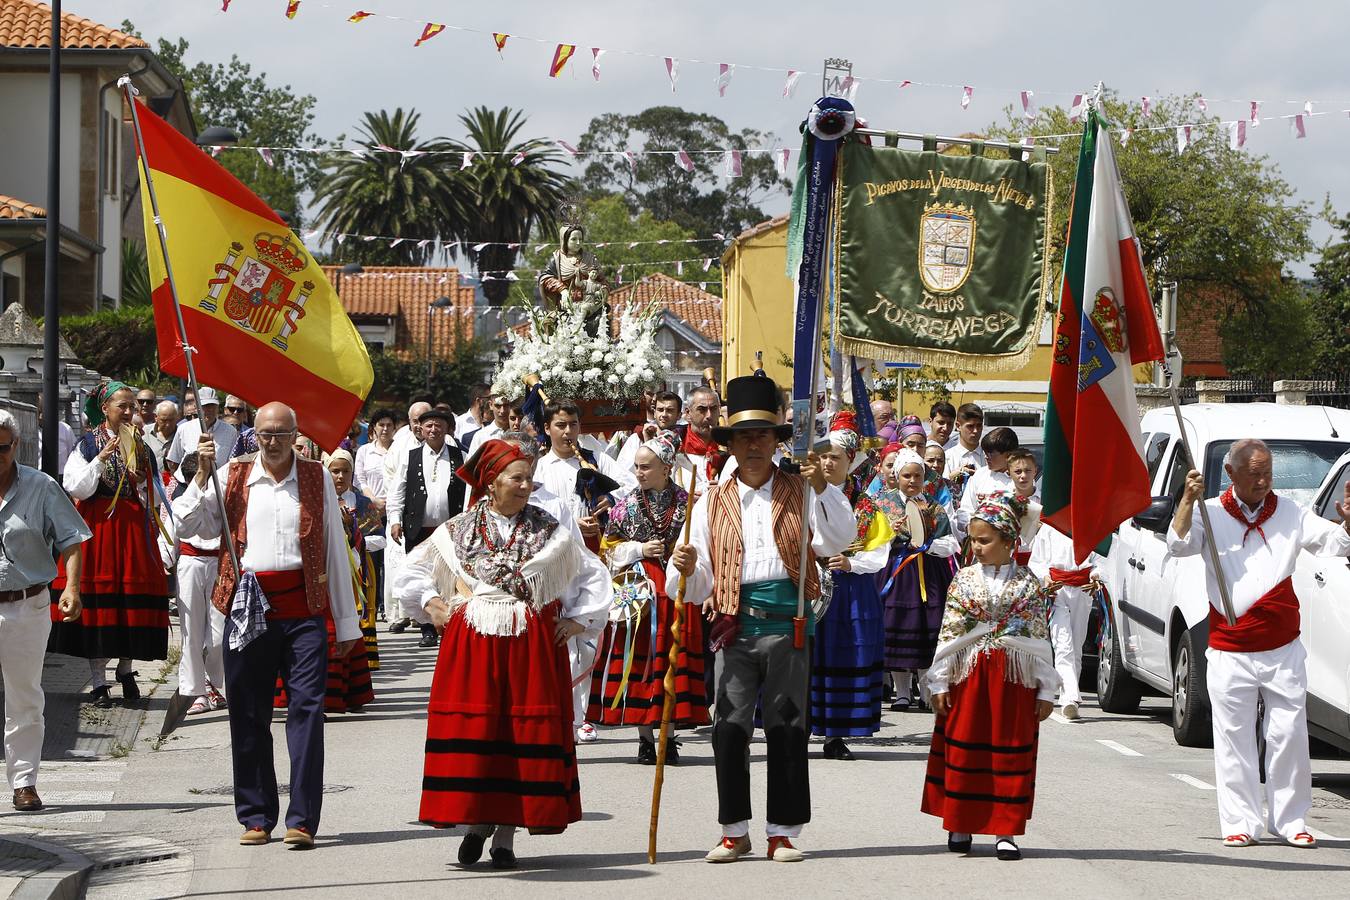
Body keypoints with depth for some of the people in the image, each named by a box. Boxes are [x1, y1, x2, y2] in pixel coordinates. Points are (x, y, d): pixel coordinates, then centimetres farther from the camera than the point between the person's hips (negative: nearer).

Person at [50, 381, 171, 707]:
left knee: (133, 600, 1)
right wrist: (100, 459, -15)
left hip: (135, 528, 3)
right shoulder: (87, 445, 2)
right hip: (99, 528, -3)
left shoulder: (142, 447, 12)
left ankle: (126, 669, 18)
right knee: (99, 597, -4)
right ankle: (98, 680, 3)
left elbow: (153, 494, 13)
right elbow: (75, 488, -8)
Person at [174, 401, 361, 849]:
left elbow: (335, 550, 11)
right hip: (248, 610, 1)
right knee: (248, 715, 5)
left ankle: (302, 819, -7)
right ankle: (256, 816, 15)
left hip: (304, 610, -1)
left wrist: (346, 622, 10)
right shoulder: (232, 476, 10)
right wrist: (202, 475, -8)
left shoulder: (317, 478, 9)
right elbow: (187, 525, 3)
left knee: (306, 710, -8)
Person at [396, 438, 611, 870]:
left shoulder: (549, 533, 5)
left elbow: (594, 575, 14)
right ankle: (477, 822, 10)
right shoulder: (457, 531, 5)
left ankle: (506, 835, 4)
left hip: (531, 647, 0)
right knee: (472, 731, -4)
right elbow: (409, 573, 17)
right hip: (471, 645, 0)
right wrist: (432, 604, 5)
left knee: (525, 733, -2)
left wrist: (576, 620, 6)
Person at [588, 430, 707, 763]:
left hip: (677, 592, 0)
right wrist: (639, 549, -7)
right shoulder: (627, 505, 5)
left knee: (674, 658, -1)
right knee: (640, 657, -3)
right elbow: (608, 548, 8)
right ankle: (645, 738, 2)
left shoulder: (686, 504, 4)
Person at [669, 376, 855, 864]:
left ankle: (783, 832, 8)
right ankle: (734, 831, 8)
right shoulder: (713, 503, 13)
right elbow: (700, 586, 10)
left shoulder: (801, 493, 9)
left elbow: (838, 540, -8)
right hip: (734, 622, 1)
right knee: (730, 727, -3)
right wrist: (686, 569, -12)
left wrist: (822, 488, -17)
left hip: (787, 621, -1)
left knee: (786, 727, 1)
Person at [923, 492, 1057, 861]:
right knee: (964, 748, 4)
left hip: (1014, 677, -1)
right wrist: (940, 682, -1)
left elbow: (1040, 638, 1)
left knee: (1011, 752, 2)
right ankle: (961, 825, 17)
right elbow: (948, 633, 3)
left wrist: (1045, 690, -1)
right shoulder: (964, 580, 3)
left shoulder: (1028, 584, 0)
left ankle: (1006, 830, 9)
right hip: (968, 674, 1)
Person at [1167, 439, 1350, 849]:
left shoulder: (1290, 513, 6)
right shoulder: (1212, 514, 1)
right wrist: (1188, 500, -25)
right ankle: (1240, 823, 8)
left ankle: (1290, 821, 12)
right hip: (1230, 652, -1)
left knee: (1289, 736, 3)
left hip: (1283, 651, 2)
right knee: (1234, 739, 1)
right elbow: (1178, 545, -12)